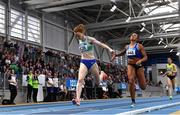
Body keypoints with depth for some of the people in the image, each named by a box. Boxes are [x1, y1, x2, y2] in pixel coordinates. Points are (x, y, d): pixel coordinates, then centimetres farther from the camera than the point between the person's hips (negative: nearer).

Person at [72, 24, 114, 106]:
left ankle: (102, 74, 48)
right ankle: (77, 99, -29)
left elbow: (101, 44, -20)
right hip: (83, 62, 3)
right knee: (80, 80, -21)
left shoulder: (90, 39, -10)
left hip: (92, 62, -3)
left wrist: (109, 49, -35)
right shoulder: (79, 41, 5)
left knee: (98, 82, 13)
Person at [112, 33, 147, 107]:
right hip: (130, 65, 2)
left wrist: (140, 60, -29)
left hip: (138, 66, -2)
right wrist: (115, 55, 12)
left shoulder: (139, 46, -5)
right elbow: (122, 53, 30)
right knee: (131, 81, -23)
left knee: (143, 87, 2)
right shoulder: (127, 47, 8)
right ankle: (133, 101, -12)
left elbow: (145, 57, -8)